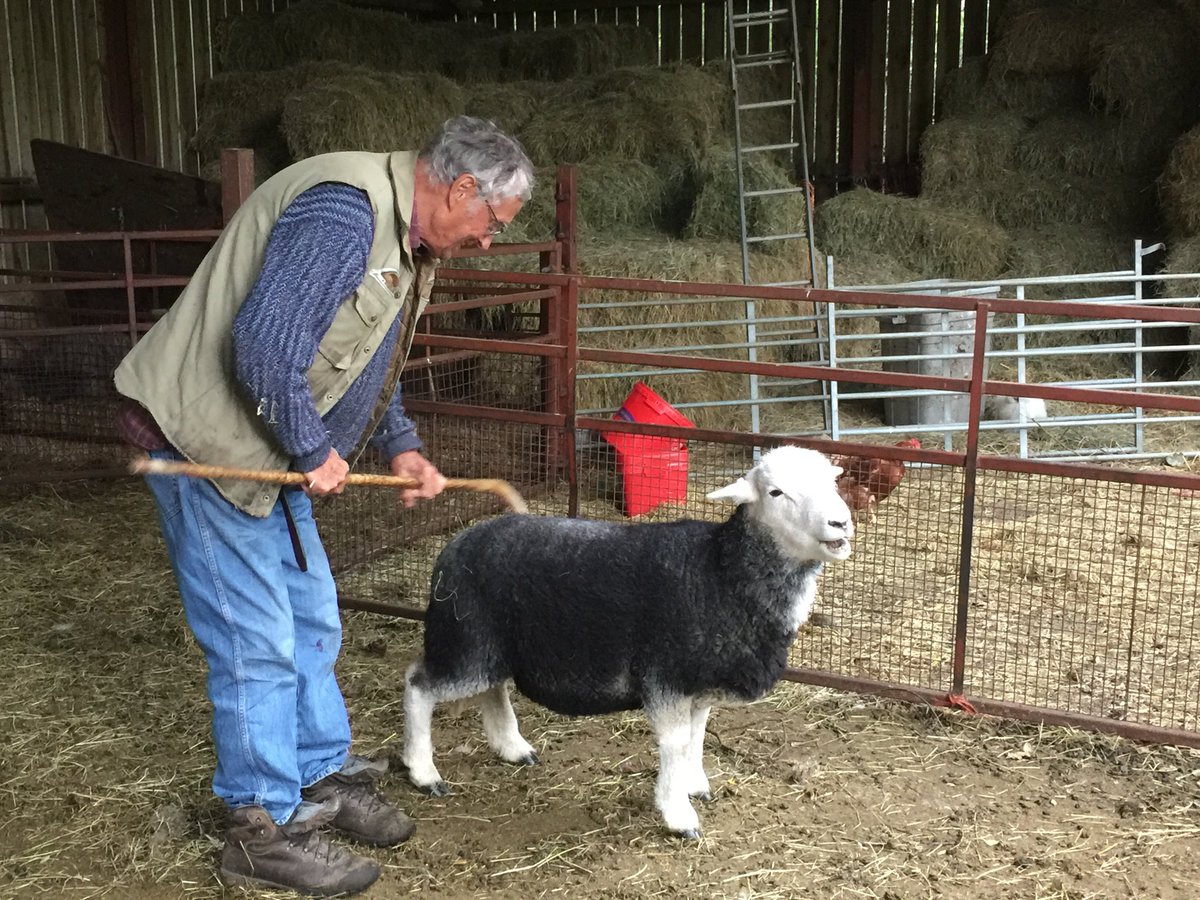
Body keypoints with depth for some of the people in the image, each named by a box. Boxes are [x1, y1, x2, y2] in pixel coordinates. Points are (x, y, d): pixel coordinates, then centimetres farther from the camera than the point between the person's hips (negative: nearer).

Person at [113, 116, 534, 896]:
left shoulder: (407, 240, 10)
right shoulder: (344, 213, -25)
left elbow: (367, 361, 21)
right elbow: (265, 345, -31)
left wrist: (402, 447, 8)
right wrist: (312, 450, -18)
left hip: (264, 449, 10)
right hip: (206, 441, -10)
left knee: (312, 620, 16)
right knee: (259, 642, -3)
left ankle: (323, 778, 32)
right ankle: (266, 830, 10)